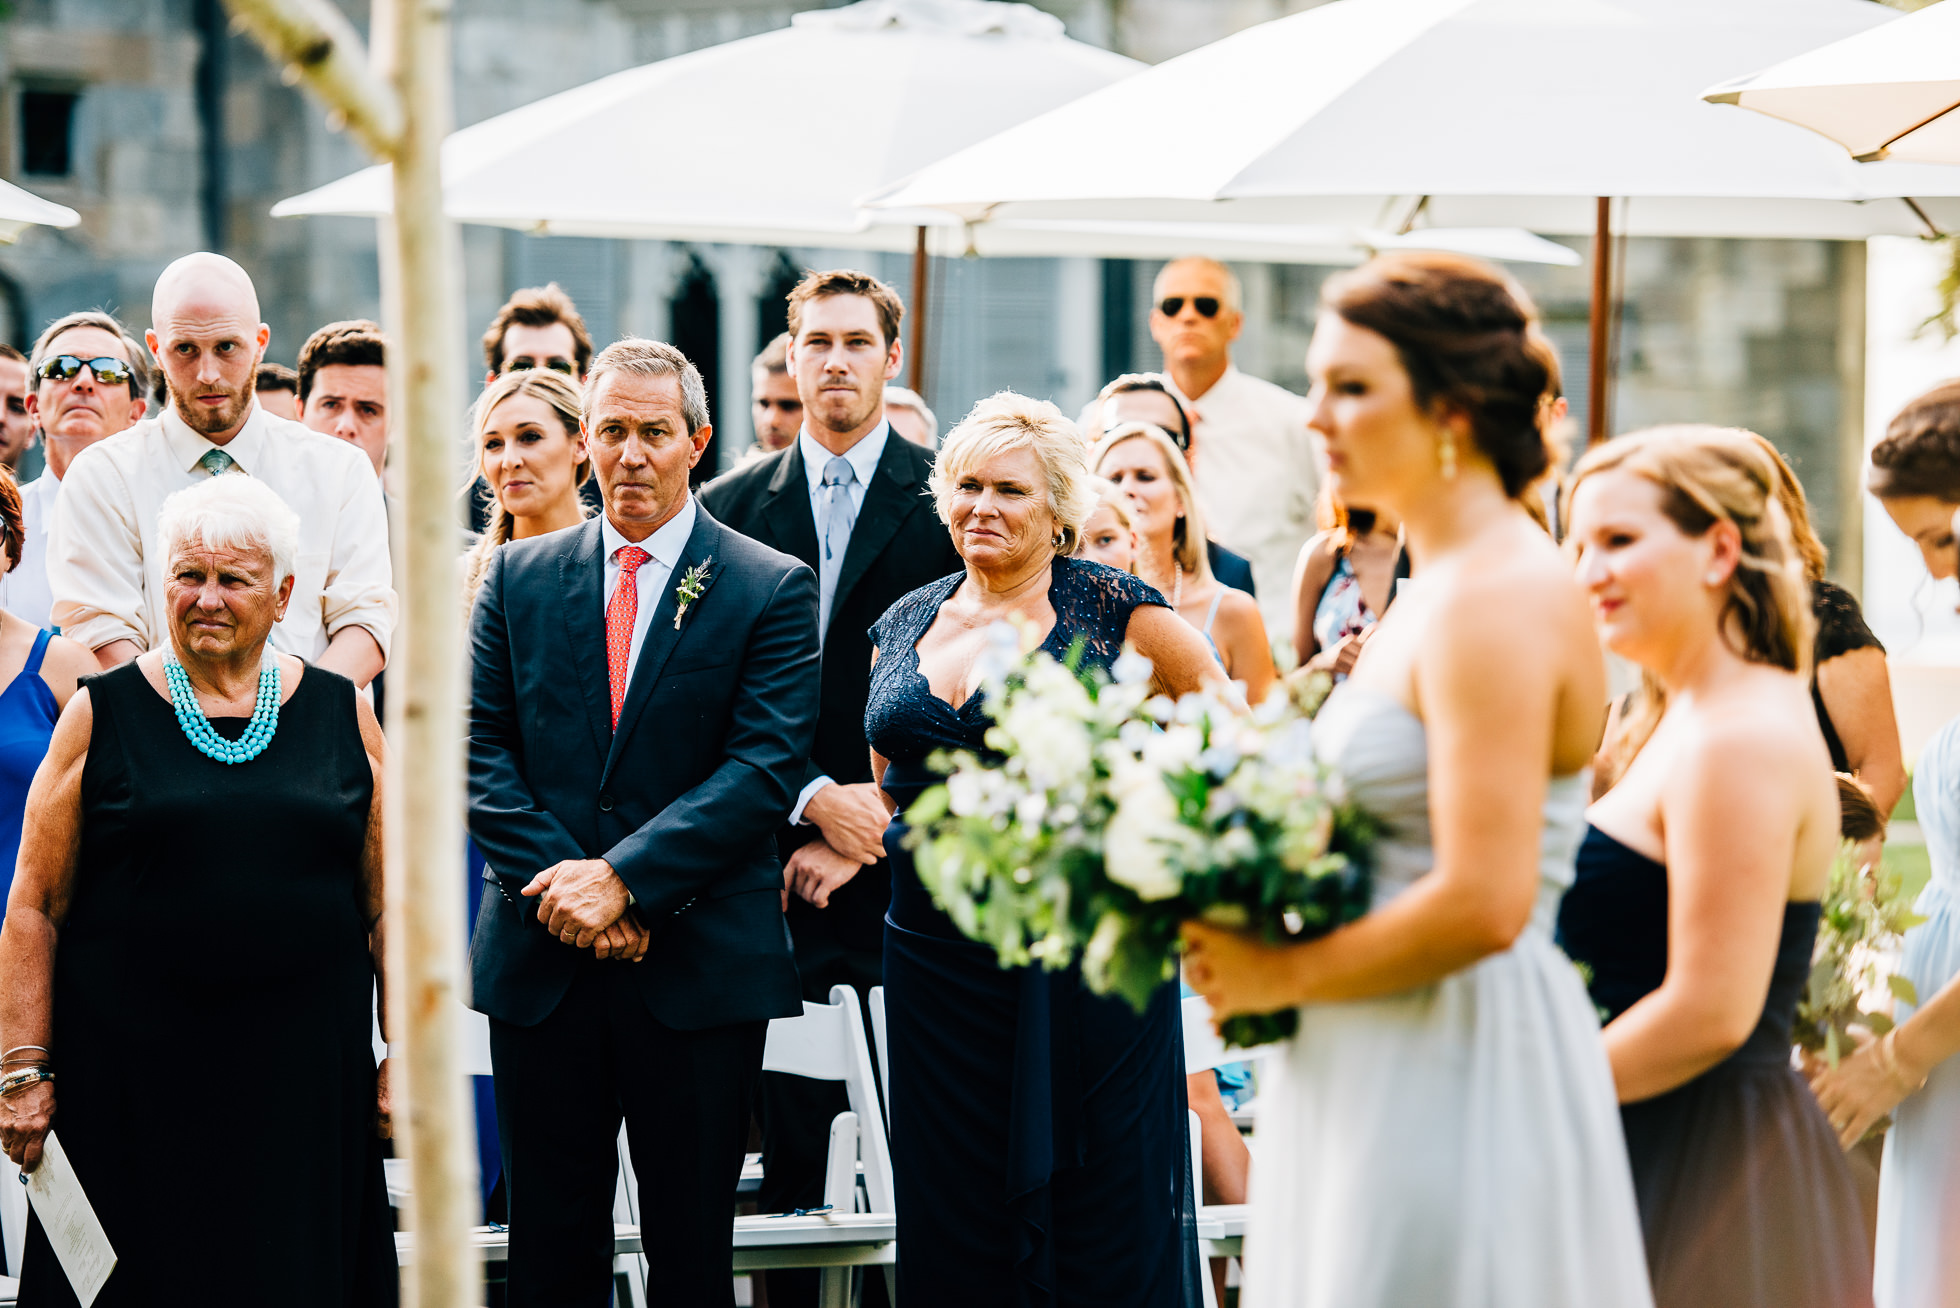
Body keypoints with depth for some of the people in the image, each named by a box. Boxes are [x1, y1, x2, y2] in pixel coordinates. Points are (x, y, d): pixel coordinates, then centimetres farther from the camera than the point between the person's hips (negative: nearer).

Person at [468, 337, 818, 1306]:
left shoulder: (772, 590, 0)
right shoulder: (519, 578, 10)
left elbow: (764, 769, -9)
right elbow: (481, 750, 3)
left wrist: (624, 878, -17)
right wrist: (564, 886, -11)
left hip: (701, 966, -2)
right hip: (540, 963, 2)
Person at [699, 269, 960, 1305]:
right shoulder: (732, 507, 10)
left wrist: (866, 832, -7)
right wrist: (815, 799, -8)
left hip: (909, 869, -2)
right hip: (783, 869, 2)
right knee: (789, 1150, 4)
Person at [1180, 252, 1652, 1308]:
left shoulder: (1497, 600, -16)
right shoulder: (1437, 589, 15)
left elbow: (1483, 903, -24)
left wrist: (1281, 976, -12)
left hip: (1457, 1078, -10)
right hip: (1377, 1088, 10)